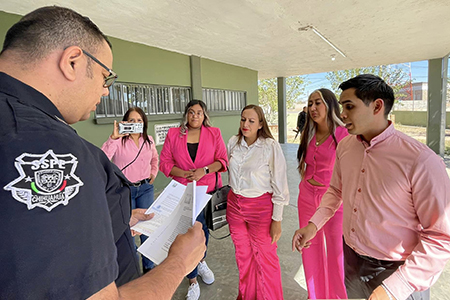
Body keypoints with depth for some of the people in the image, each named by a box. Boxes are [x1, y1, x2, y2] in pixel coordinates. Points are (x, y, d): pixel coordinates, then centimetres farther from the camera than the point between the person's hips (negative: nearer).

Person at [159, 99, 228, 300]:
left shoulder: (214, 133, 2)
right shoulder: (173, 134, 1)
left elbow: (222, 160, -3)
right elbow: (165, 162, -1)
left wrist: (204, 170, -18)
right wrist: (184, 174, -16)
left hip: (208, 189, 1)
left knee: (202, 227, 19)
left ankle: (201, 262, 50)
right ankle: (193, 281, 23)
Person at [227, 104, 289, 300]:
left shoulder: (271, 147, -15)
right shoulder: (233, 142, 0)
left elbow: (279, 187, -12)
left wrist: (277, 220, -10)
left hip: (261, 207, -4)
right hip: (235, 205, 5)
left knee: (265, 258, 12)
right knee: (243, 256, 20)